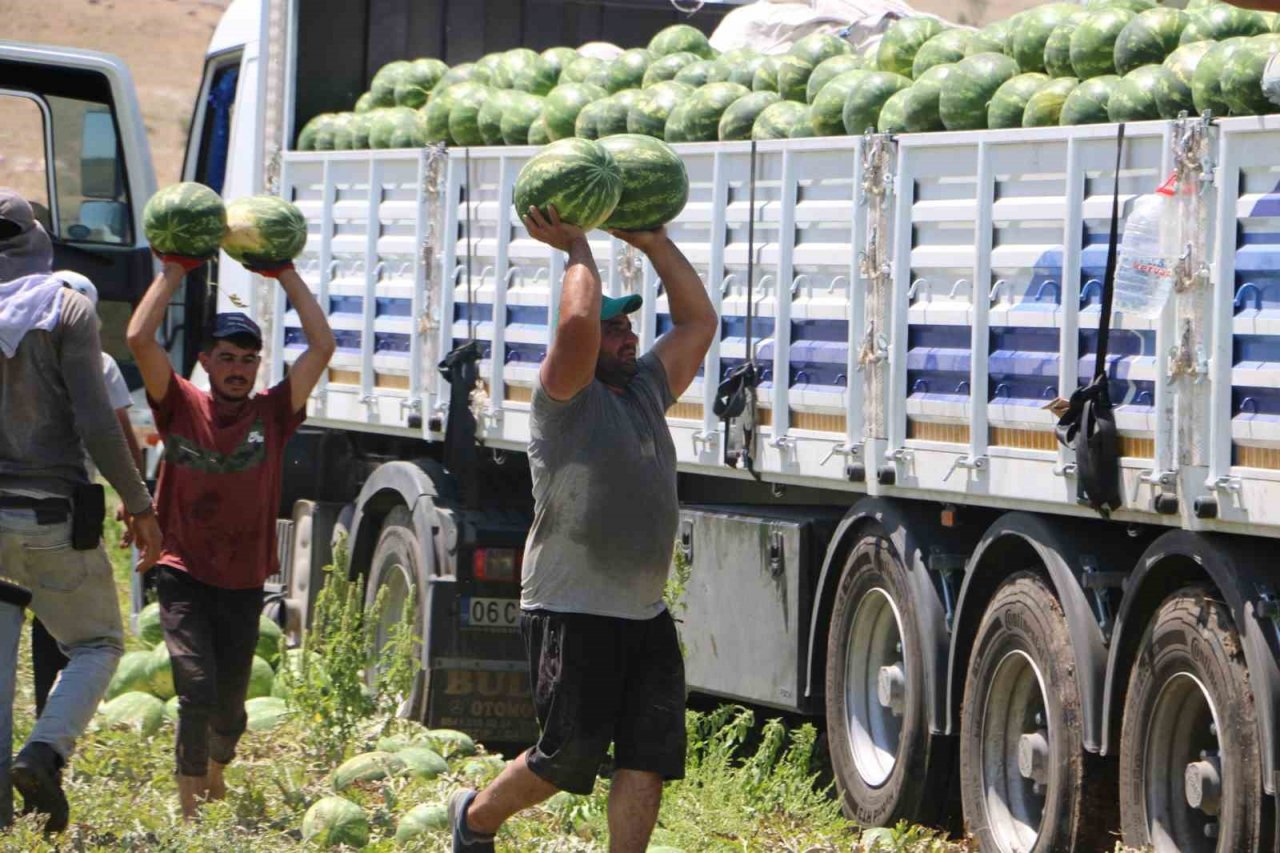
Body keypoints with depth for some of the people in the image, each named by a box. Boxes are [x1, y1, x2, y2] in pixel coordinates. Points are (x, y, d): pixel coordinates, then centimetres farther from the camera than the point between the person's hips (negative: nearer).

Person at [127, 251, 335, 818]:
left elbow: (322, 348, -4)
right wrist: (174, 271, -6)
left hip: (243, 584, 2)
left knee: (230, 702, 12)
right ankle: (189, 806, -9)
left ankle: (217, 776, 42)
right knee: (197, 691, -16)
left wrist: (287, 275, -1)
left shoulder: (272, 414, 1)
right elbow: (139, 338, -11)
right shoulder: (182, 407, -2)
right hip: (184, 578, -2)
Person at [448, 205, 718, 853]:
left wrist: (653, 243, 11)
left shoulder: (647, 389, 15)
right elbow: (578, 322, -24)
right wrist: (577, 250, -10)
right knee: (567, 757, 0)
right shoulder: (567, 398, -6)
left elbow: (699, 322, 15)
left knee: (649, 760, -1)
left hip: (646, 615, 7)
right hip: (572, 613, -7)